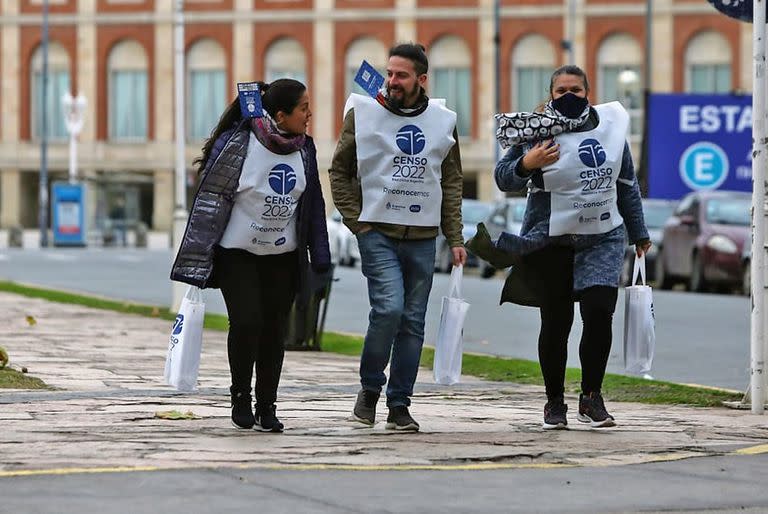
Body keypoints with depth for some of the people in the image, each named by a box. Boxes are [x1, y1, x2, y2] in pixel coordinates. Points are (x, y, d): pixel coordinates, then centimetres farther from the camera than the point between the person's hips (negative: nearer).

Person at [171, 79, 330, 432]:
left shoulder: (304, 148, 4)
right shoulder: (236, 144, -14)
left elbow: (313, 204, 11)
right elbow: (209, 198, -10)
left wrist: (320, 258, 8)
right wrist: (198, 257, -11)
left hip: (282, 257, 4)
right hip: (237, 253, -4)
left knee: (274, 330, 3)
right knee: (246, 322, -15)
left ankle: (266, 407, 14)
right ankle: (240, 398, 6)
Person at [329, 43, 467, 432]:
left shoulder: (442, 121, 7)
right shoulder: (363, 114, -1)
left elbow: (451, 182, 13)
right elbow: (339, 171, 6)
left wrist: (455, 238, 8)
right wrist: (356, 221, -3)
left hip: (423, 237, 3)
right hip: (378, 233, -3)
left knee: (413, 322, 4)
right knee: (388, 308, -19)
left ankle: (399, 404, 12)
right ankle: (370, 389, 1)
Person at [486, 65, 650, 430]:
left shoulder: (610, 126, 6)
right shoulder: (537, 133, -6)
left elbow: (627, 185, 17)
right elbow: (504, 180, -7)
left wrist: (638, 233, 20)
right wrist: (525, 165, -28)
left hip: (603, 238, 2)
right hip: (551, 243, -2)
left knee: (599, 312, -12)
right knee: (555, 322, 2)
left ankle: (591, 397, -2)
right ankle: (554, 402, 15)